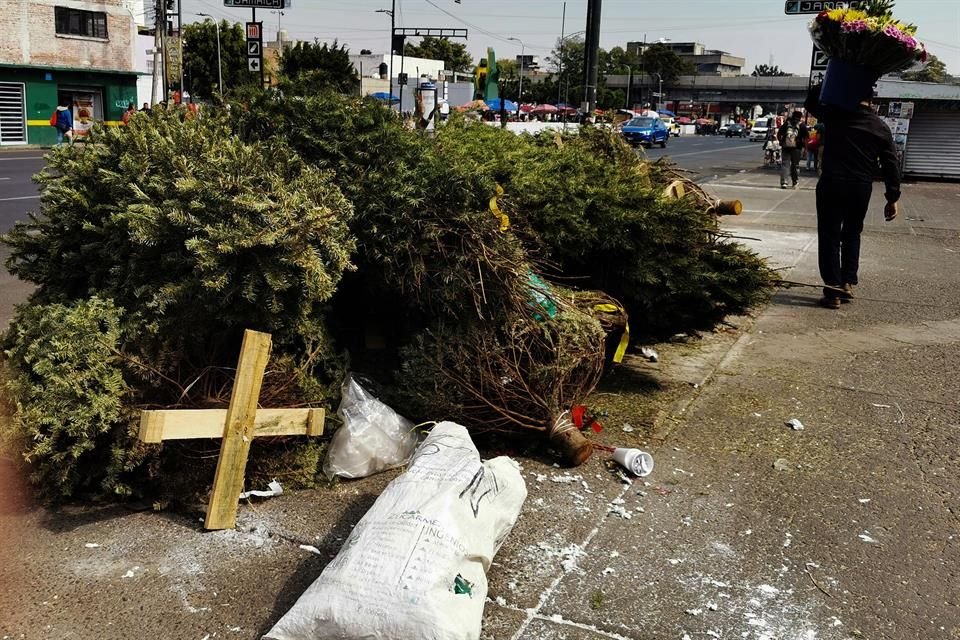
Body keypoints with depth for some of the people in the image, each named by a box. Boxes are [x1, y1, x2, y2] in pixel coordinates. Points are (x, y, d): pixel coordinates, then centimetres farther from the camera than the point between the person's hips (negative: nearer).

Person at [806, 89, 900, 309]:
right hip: (861, 189, 3)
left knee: (829, 237, 2)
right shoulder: (881, 127, 6)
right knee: (852, 235, 20)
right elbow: (891, 164, 5)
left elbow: (812, 100, 14)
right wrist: (893, 197, 9)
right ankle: (848, 283, 17)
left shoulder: (837, 114, -3)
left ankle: (833, 290, 0)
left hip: (832, 185, -3)